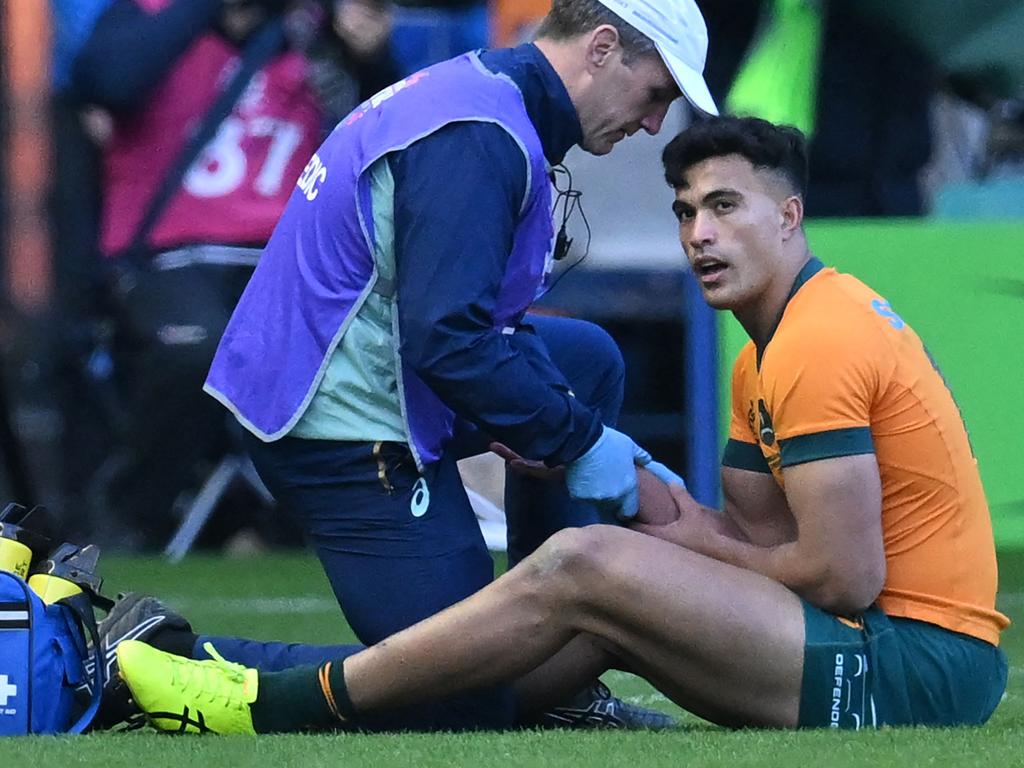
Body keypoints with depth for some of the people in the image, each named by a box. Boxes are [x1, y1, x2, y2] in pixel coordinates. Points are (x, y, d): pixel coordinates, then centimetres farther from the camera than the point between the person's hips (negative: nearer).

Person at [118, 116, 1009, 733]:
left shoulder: (818, 345, -14)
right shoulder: (768, 351, 20)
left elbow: (845, 577, -20)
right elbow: (757, 534, 16)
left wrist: (703, 544, -2)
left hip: (916, 663, -10)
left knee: (586, 567, -15)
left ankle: (285, 710, -9)